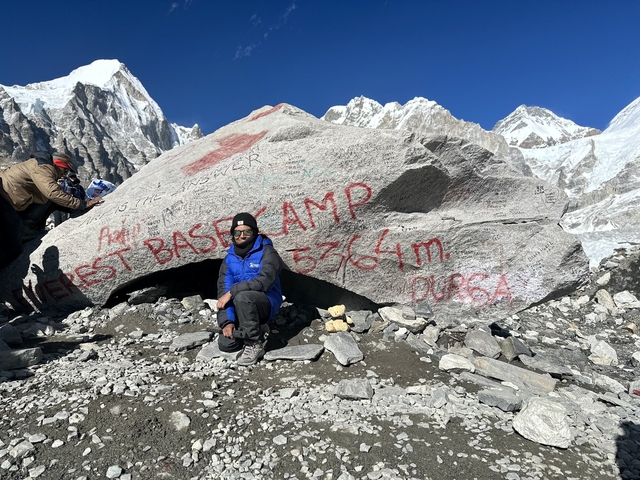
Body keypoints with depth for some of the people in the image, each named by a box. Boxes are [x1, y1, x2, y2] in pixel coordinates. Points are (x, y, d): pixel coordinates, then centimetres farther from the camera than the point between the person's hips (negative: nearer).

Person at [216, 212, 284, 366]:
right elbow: (223, 289, -2)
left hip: (266, 303, -5)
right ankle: (256, 331, 17)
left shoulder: (267, 253, -11)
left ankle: (255, 345, -18)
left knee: (242, 297, -35)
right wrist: (227, 321, -14)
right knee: (225, 344, -11)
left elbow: (264, 281, -27)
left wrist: (232, 292, -25)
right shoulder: (230, 259, 5)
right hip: (241, 311, 5)